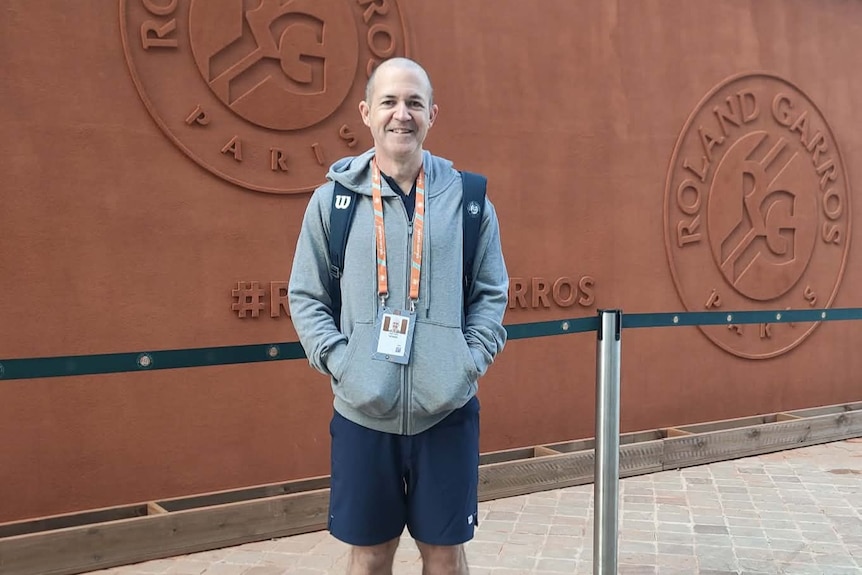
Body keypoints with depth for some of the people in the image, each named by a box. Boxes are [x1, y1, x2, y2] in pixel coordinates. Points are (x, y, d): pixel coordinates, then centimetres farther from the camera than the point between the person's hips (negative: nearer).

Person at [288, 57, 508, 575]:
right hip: (363, 412, 0)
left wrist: (470, 361, -6)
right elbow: (305, 296, 4)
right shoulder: (334, 198, 1)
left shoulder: (467, 197, 2)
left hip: (447, 410, 1)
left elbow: (492, 293, 7)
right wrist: (338, 362, -9)